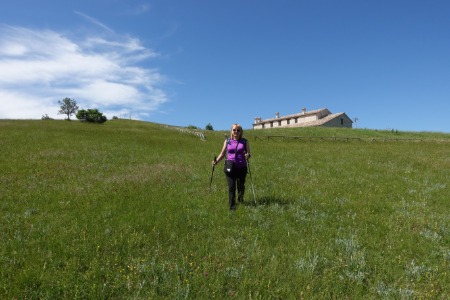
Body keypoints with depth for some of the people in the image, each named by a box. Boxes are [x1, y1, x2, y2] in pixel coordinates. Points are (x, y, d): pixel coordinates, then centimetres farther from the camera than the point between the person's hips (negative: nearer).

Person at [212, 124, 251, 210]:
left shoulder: (244, 141, 5)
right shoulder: (227, 141, 7)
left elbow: (248, 153, 3)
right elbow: (222, 153, 10)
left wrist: (247, 155, -21)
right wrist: (216, 161, -5)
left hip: (242, 167, 0)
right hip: (230, 168, 0)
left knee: (241, 186, 13)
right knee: (231, 187, -5)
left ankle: (240, 199, 43)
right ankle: (232, 206, 3)